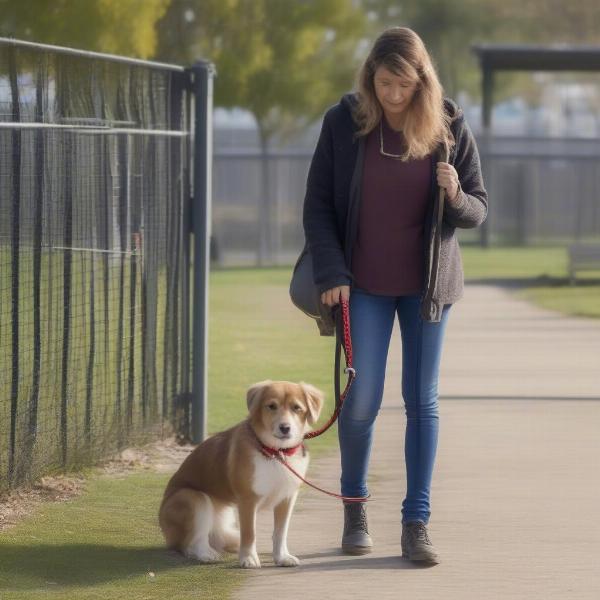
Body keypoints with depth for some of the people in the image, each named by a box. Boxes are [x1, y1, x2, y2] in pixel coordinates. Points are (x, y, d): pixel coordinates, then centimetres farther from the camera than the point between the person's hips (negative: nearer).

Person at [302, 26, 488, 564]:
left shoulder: (450, 127, -5)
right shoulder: (343, 122, -7)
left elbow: (479, 210, 2)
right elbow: (317, 206, -1)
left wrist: (455, 197, -21)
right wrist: (331, 274, -10)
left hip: (427, 283, 1)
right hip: (364, 284, -1)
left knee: (422, 401, 1)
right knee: (361, 399, -4)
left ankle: (417, 523, 6)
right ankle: (354, 506, 18)